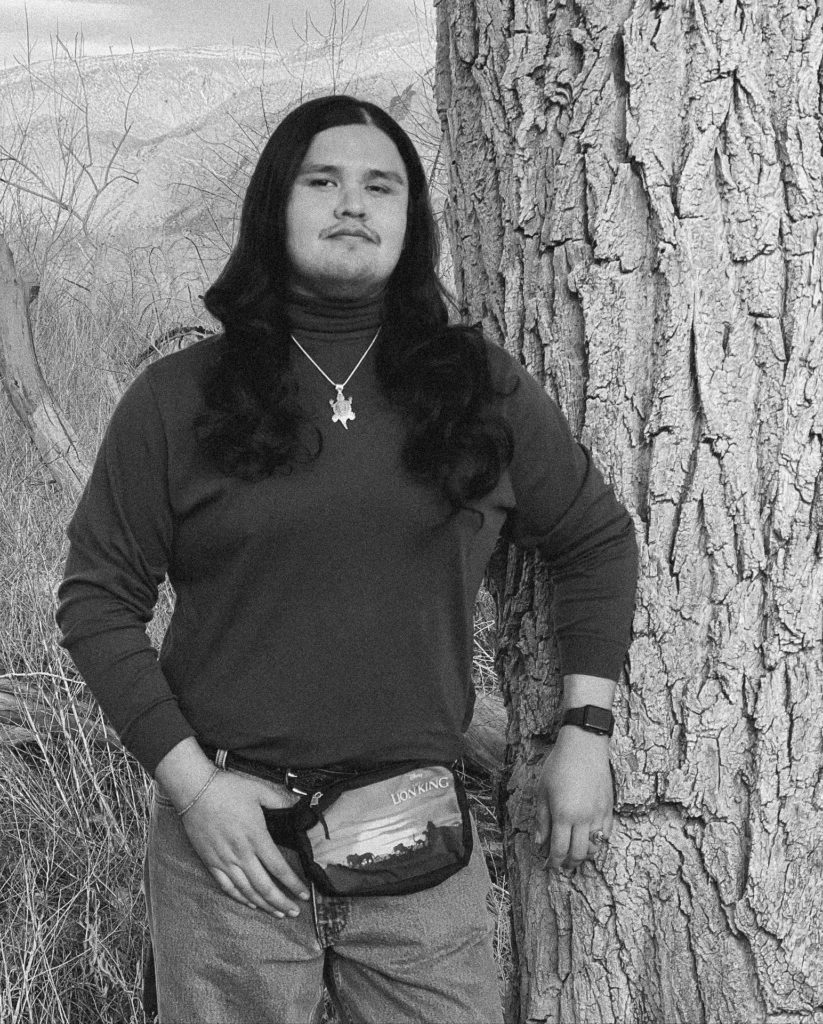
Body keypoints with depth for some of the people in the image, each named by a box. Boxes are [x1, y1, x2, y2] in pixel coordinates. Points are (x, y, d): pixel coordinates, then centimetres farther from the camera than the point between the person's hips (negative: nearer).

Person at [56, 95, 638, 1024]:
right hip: (229, 836, -1)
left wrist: (585, 733, 7)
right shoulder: (176, 400, -1)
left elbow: (597, 539, 13)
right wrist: (190, 782, -8)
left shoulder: (482, 389, 4)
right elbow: (97, 598, 0)